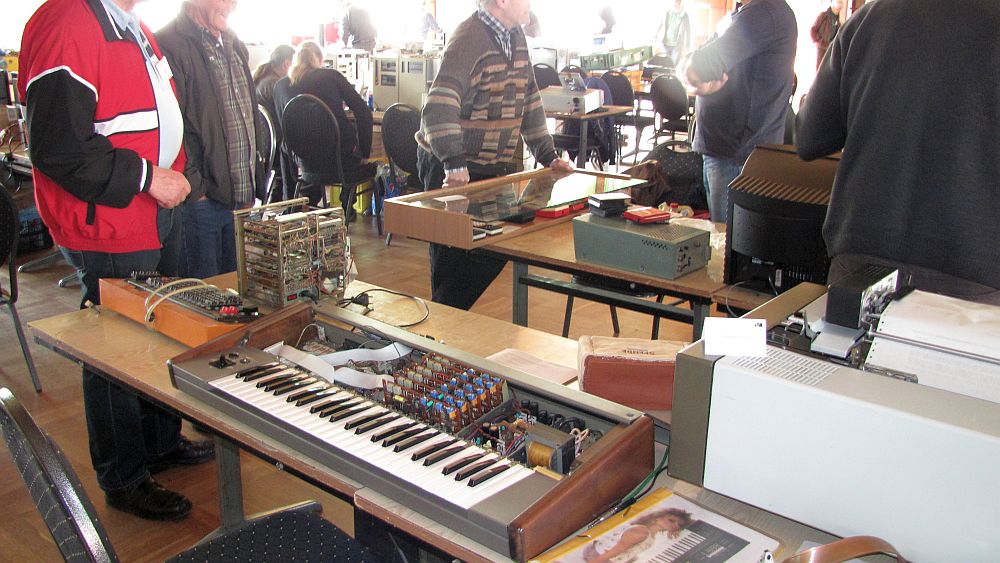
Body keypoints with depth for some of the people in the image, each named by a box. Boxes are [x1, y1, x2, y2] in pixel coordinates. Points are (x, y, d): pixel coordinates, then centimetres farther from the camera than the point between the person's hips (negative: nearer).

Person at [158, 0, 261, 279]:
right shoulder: (170, 46, -12)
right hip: (200, 201, -8)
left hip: (241, 201, 8)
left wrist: (252, 189, 16)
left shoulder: (235, 47, 16)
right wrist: (194, 190, -18)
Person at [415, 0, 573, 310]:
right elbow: (438, 108, -31)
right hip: (451, 171, -9)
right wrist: (453, 164, -39)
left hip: (495, 167, 9)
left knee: (494, 250, 11)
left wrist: (547, 156, 11)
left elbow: (530, 101, 15)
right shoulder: (468, 40, -19)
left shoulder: (515, 36, 9)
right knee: (453, 259, -2)